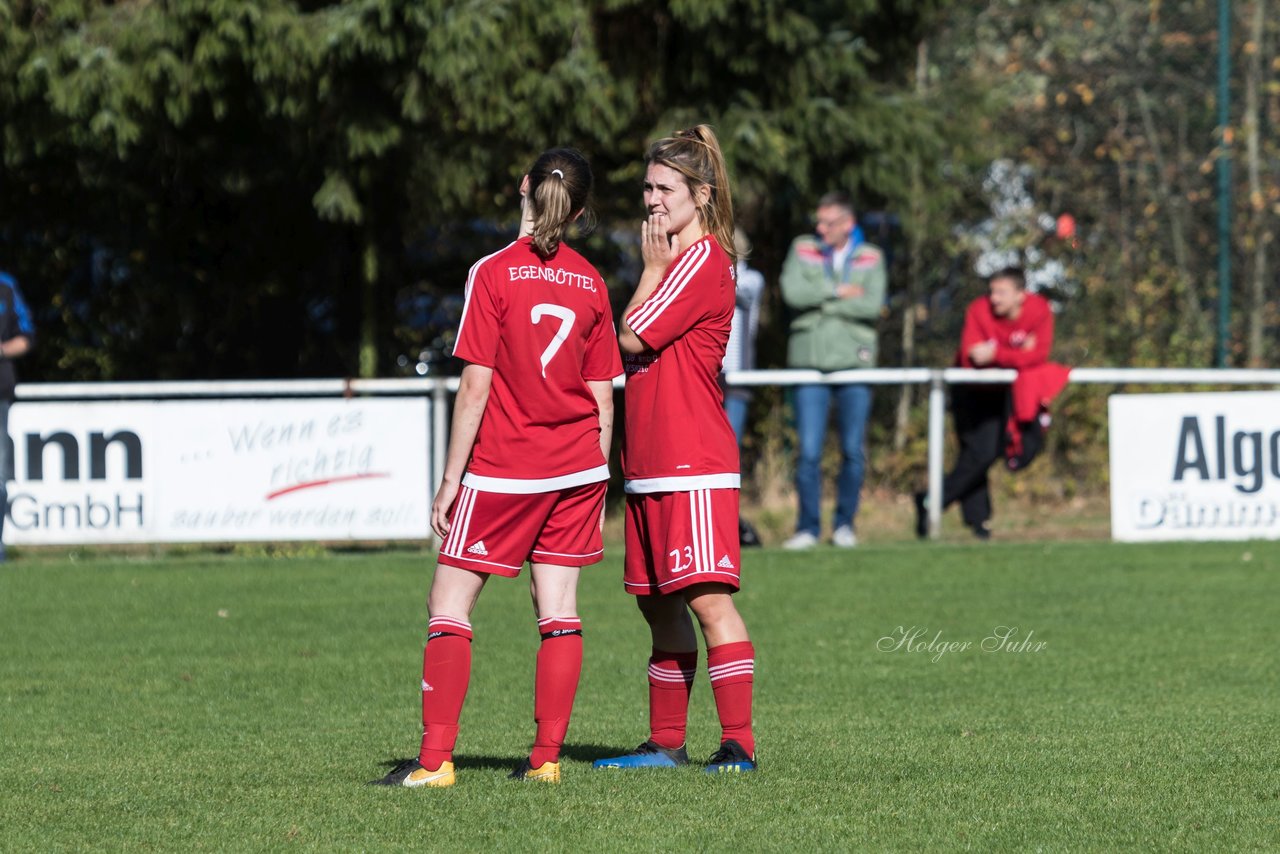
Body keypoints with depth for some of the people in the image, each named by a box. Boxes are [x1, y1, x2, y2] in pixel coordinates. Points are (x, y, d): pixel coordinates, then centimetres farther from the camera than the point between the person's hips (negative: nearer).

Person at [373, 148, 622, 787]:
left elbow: (476, 386, -13)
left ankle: (435, 759, -6)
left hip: (502, 470, -5)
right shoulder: (590, 284, 4)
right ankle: (546, 757, 6)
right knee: (559, 612, 7)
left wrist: (450, 481, -8)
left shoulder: (494, 274, -10)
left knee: (449, 609, 0)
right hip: (576, 468, 5)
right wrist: (596, 482, 16)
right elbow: (603, 398, 7)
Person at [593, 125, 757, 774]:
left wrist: (651, 268, -3)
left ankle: (738, 744, -14)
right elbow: (637, 348, 22)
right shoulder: (676, 259, 19)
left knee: (707, 598, -13)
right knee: (658, 601, 13)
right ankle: (666, 743, 20)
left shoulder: (703, 259, -10)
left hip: (693, 464, -10)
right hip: (650, 464, 10)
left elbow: (632, 337, -11)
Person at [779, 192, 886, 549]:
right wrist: (839, 291, -10)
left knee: (853, 452, 2)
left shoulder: (871, 258, 5)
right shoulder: (803, 249, 7)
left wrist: (820, 301, -9)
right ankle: (808, 527, 3)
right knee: (809, 451, -4)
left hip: (855, 364, 0)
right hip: (809, 365, 0)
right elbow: (793, 292, -10)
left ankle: (845, 524, 14)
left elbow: (872, 306, -10)